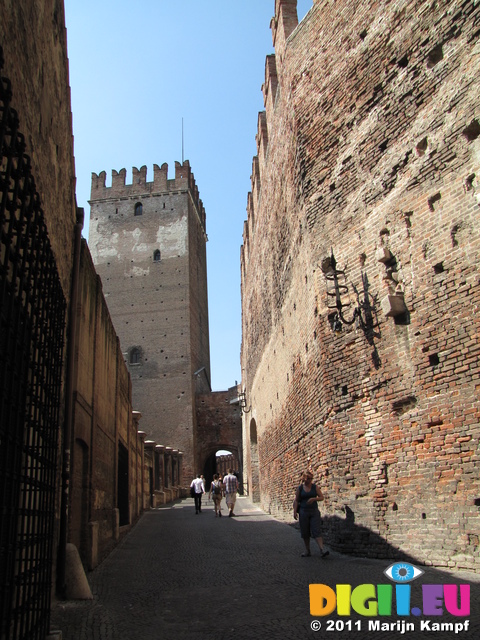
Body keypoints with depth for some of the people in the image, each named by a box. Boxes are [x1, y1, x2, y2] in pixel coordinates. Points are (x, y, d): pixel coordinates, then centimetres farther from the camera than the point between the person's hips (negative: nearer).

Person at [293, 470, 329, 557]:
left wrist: (313, 499, -17)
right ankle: (307, 551, 16)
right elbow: (296, 500, 2)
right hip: (303, 512, 1)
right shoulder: (300, 488, 2)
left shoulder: (315, 487, 2)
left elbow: (321, 497, 1)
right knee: (305, 533, 5)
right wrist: (294, 511, -8)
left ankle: (323, 550, -19)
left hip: (314, 511, -1)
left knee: (316, 531, -11)